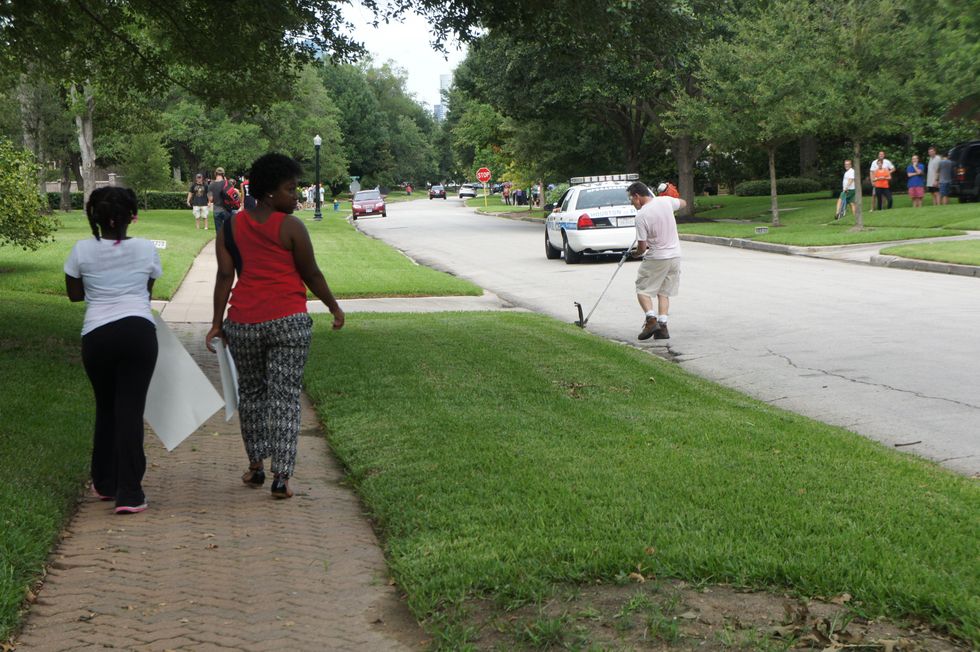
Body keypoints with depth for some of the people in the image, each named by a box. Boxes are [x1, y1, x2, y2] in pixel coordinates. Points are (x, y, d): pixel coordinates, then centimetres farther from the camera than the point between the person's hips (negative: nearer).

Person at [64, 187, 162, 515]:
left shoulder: (82, 250, 0)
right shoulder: (146, 249, 0)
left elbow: (74, 293, 14)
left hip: (96, 335, 1)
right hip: (138, 330, -1)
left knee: (106, 407, 18)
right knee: (130, 410, -2)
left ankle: (105, 483, 27)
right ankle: (129, 493, -6)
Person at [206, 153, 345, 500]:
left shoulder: (231, 227, 7)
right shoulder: (290, 227, -6)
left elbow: (224, 276, 2)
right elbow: (311, 275, -2)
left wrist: (217, 322, 4)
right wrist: (334, 307, 10)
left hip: (243, 323, 4)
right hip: (288, 321, -4)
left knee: (251, 392, 20)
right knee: (285, 396, -1)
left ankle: (255, 465, 29)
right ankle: (281, 476, -4)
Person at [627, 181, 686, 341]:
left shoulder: (641, 215, -17)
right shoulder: (666, 201, -2)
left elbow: (642, 247, -13)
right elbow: (683, 203, 22)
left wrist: (636, 253, 9)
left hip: (656, 258, -6)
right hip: (675, 256, 6)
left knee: (642, 290, 6)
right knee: (664, 292, 13)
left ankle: (651, 319, -14)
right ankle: (662, 325, 3)